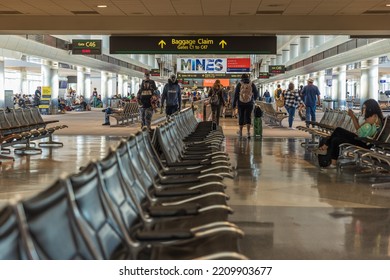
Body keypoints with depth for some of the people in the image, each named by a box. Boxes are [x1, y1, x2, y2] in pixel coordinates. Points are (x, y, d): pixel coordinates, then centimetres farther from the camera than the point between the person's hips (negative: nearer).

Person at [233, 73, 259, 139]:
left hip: (241, 103, 0)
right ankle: (248, 132, -12)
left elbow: (236, 95, -6)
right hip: (249, 103, 0)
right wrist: (254, 99, 27)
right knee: (248, 117, 3)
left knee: (241, 117, 11)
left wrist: (234, 103, -1)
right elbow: (256, 94, 6)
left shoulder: (239, 84, -3)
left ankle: (240, 132, 19)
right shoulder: (252, 84, 2)